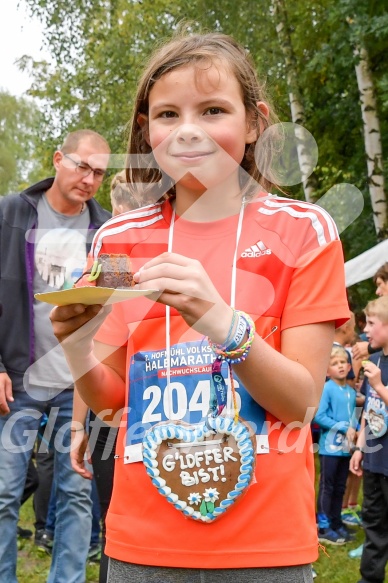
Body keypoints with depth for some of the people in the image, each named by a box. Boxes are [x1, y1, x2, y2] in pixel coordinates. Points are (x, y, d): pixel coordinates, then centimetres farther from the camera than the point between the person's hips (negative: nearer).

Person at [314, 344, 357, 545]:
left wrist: (356, 431, -8)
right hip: (329, 446, -6)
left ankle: (336, 523, 26)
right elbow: (319, 416, -19)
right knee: (327, 487, 1)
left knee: (340, 488, 15)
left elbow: (353, 417, 13)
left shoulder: (352, 392, 6)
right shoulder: (326, 389, -13)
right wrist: (344, 428, -17)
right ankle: (323, 528, 8)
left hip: (345, 447, 6)